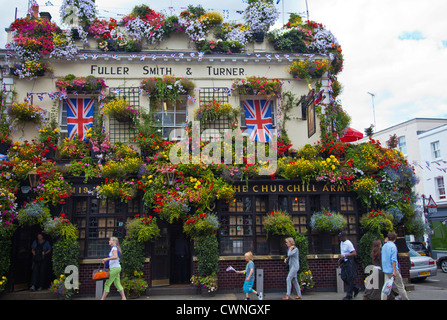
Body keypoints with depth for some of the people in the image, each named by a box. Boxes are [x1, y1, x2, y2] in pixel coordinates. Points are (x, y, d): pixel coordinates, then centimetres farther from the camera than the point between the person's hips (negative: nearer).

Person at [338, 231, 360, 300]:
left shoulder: (348, 243, -15)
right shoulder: (341, 243, 12)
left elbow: (354, 253, -21)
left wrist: (345, 256, -27)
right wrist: (340, 260, 13)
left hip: (349, 262, -9)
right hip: (344, 263, 9)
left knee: (350, 279, -3)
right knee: (344, 278, 9)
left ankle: (349, 295, 5)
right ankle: (356, 289, 26)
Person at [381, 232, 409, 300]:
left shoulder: (384, 246, 11)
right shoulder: (393, 246, -12)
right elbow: (393, 260, -18)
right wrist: (394, 271, -19)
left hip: (386, 270, 7)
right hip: (392, 270, -7)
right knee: (400, 286, 5)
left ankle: (383, 298, 4)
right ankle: (405, 298, 13)